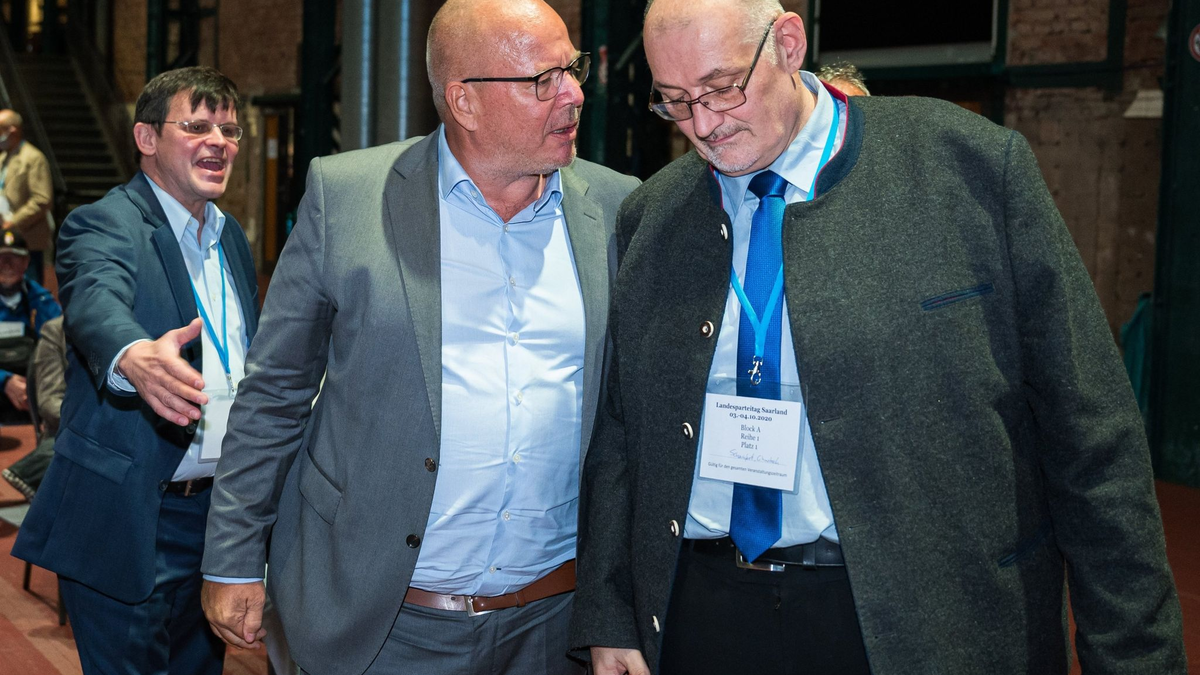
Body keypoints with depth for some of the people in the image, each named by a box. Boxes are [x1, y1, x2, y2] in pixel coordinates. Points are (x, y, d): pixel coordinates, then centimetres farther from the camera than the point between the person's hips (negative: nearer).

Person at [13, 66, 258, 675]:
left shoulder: (231, 236, 12)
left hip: (218, 511, 7)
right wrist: (135, 357, -56)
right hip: (129, 524, -7)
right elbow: (96, 304, -33)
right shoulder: (102, 226, -11)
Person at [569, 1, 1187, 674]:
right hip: (699, 618, 3)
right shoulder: (648, 217, 5)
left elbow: (1091, 433, -7)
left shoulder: (972, 163, -8)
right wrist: (607, 618, 5)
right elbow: (620, 431, 12)